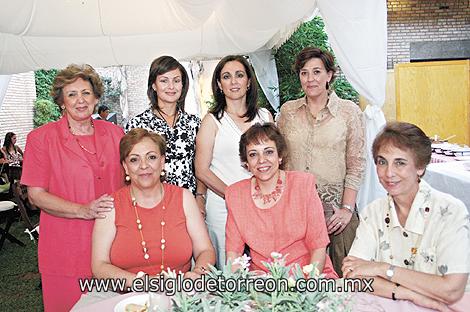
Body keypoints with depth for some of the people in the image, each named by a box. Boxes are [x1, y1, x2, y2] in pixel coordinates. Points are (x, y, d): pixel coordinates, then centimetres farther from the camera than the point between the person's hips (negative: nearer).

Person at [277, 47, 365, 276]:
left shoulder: (349, 111, 0)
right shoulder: (288, 110, 7)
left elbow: (356, 165, -1)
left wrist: (347, 208, -7)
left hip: (335, 207, -2)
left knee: (340, 272, 2)